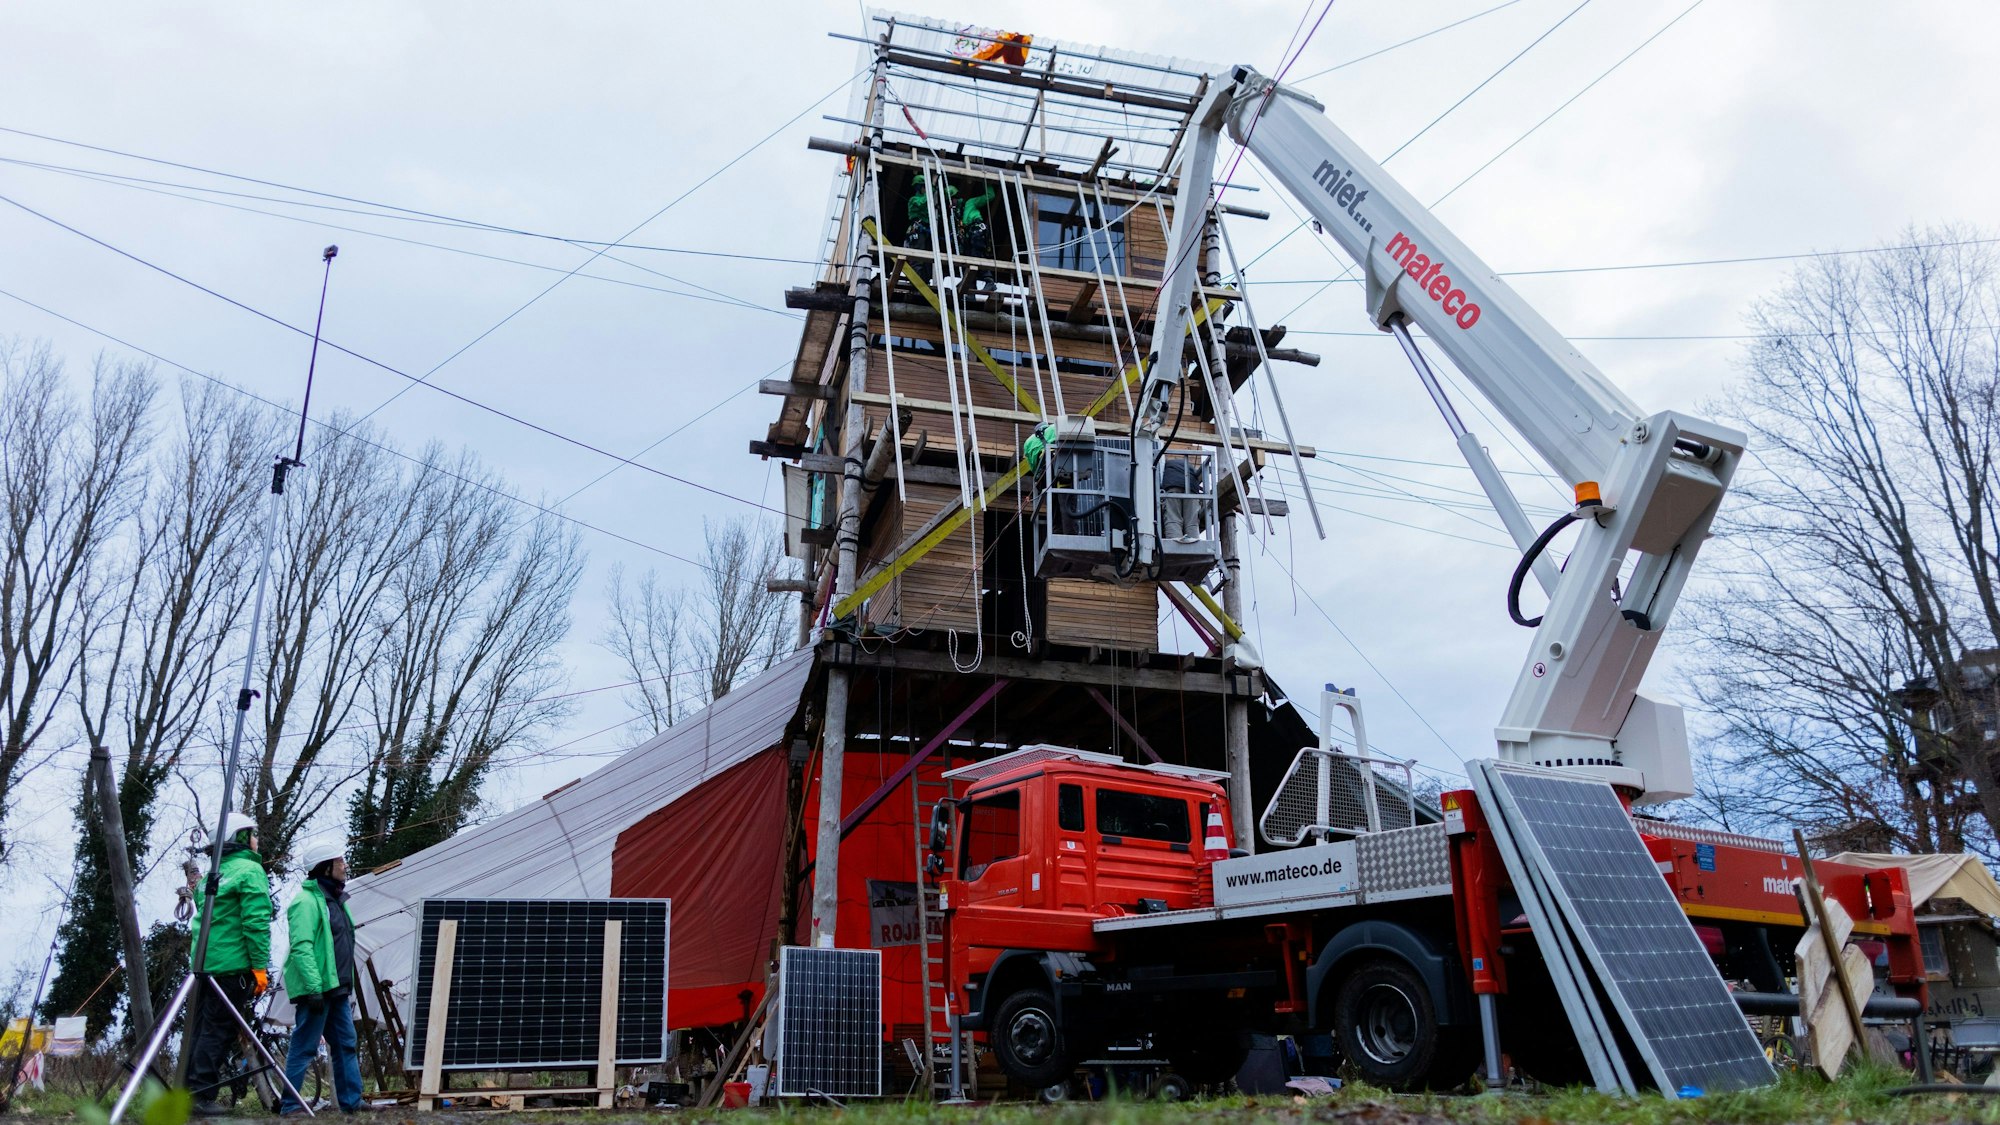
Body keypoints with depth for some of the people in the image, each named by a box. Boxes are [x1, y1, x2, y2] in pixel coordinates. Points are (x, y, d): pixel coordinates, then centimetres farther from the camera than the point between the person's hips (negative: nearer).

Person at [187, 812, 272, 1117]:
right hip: (233, 965, -8)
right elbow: (256, 923, -15)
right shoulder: (250, 870, -7)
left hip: (205, 964, 8)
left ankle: (189, 1091, 18)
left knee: (204, 1028, 14)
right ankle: (202, 1095, -5)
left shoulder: (213, 875, 18)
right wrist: (260, 966, -14)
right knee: (220, 1030, -4)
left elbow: (202, 921, 21)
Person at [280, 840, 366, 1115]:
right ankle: (288, 1104, 5)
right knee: (304, 1048, -3)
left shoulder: (335, 899, 17)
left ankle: (352, 1102, 15)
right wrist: (314, 987, -27)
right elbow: (301, 948, -21)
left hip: (337, 989, 10)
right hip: (317, 989, -10)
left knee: (347, 1045, 10)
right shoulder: (307, 901, -13)